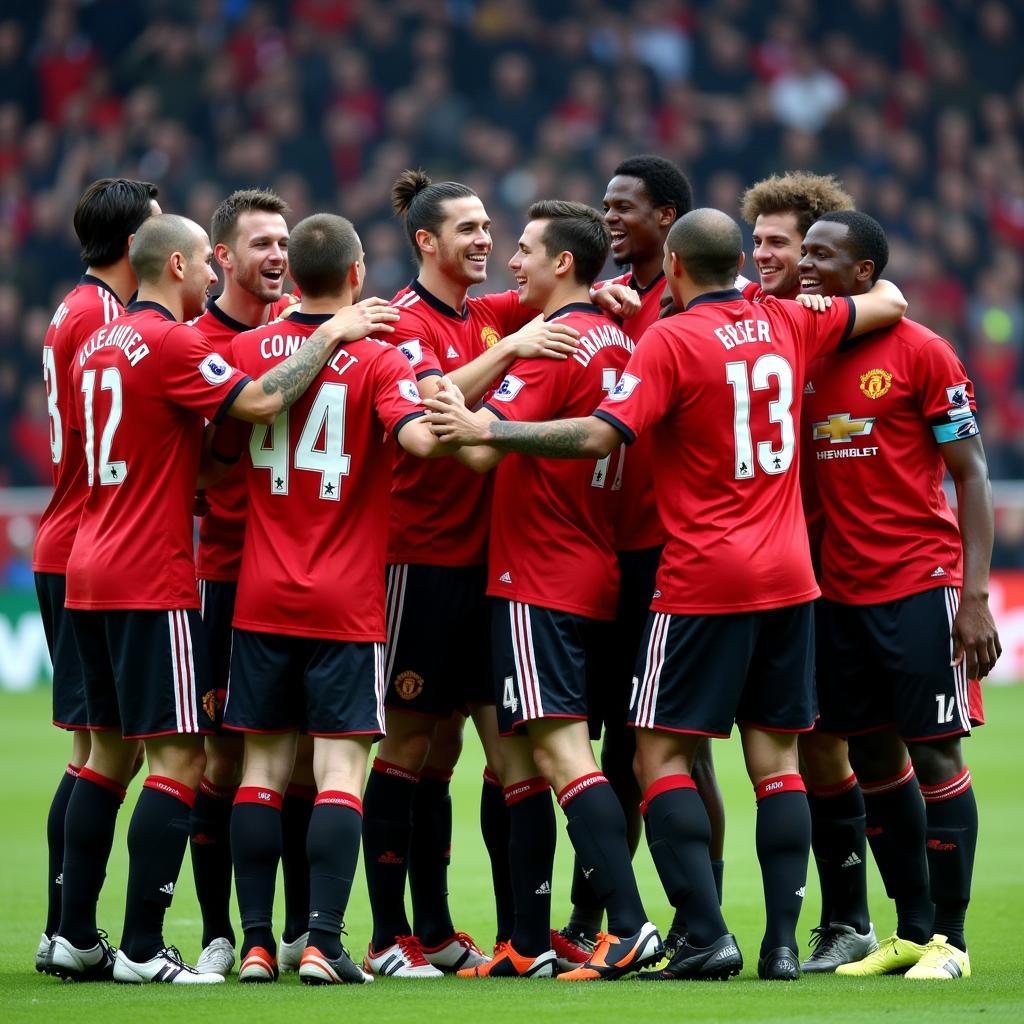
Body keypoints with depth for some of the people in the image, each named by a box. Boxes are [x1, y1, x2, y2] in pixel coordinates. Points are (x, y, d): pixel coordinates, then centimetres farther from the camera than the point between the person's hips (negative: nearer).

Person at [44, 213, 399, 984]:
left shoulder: (100, 346, 14)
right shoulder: (170, 343, -12)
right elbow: (260, 402, -22)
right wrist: (329, 336, -12)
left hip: (90, 573, 9)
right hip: (153, 581, -9)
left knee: (111, 750, 14)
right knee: (178, 755, -7)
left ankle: (75, 936, 13)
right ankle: (142, 950, -10)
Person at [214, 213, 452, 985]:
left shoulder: (247, 351, 3)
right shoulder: (377, 360, -8)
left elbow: (221, 450, 12)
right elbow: (419, 437, -24)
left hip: (262, 598, 3)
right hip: (345, 602, -3)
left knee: (265, 766, 7)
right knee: (341, 769, -3)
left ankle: (257, 944, 6)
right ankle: (322, 944, -12)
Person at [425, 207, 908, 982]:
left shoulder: (672, 341, -10)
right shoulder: (787, 324, 7)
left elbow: (598, 436, -19)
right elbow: (888, 304, 22)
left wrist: (483, 431, -15)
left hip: (704, 583, -6)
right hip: (788, 577, 6)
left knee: (663, 754, -1)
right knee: (777, 757, 6)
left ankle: (707, 934, -12)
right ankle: (783, 942, 0)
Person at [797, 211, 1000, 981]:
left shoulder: (921, 352, -6)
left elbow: (971, 474, -6)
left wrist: (974, 596, -13)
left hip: (921, 584, -6)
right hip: (842, 591, 6)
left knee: (933, 754, -4)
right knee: (874, 758, 8)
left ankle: (950, 938, 2)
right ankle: (912, 930, 17)